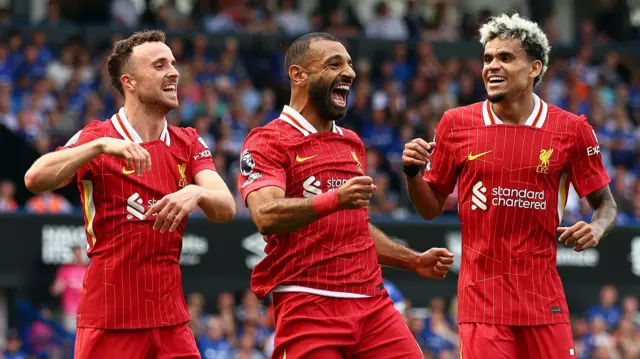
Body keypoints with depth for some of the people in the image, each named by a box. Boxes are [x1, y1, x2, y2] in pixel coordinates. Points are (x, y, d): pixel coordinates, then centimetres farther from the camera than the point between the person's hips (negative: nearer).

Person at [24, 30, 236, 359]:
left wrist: (196, 193, -26)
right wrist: (101, 145, -28)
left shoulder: (188, 144, 9)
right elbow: (35, 179, -18)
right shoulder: (96, 137, -2)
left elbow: (226, 208, -4)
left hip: (171, 321, 4)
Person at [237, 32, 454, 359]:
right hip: (308, 308, -6)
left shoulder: (352, 143, 21)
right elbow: (266, 216, -22)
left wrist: (414, 261, 26)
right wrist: (335, 200, -35)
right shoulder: (268, 142, -4)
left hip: (372, 304, 6)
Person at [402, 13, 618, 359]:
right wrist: (413, 173, -8)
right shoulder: (457, 123, 3)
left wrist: (596, 229, -10)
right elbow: (431, 208, 11)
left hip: (545, 302, 1)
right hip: (481, 300, 0)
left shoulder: (571, 129, 1)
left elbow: (605, 204, 11)